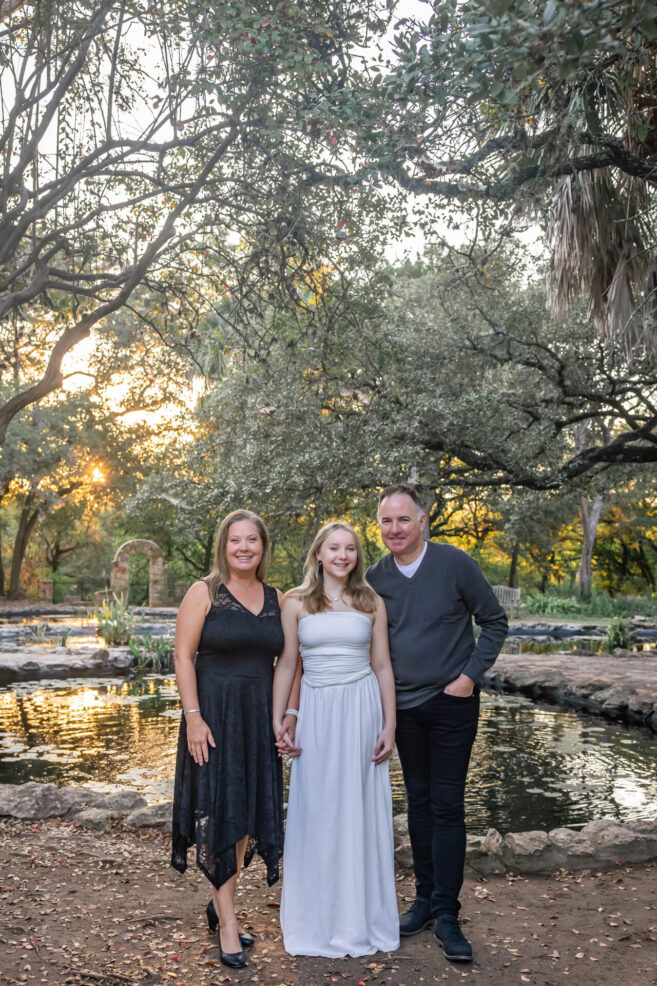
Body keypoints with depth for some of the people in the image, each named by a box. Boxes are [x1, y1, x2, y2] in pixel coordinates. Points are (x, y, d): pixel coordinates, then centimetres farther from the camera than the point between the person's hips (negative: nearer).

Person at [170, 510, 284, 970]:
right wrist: (193, 717, -15)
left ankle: (220, 901, 32)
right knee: (218, 812, 2)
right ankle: (228, 920, 15)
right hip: (213, 715, -4)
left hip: (259, 719, 5)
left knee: (250, 813, 11)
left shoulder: (276, 599, 7)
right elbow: (183, 656, -8)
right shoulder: (204, 593, -5)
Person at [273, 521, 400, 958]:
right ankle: (319, 918, 25)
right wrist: (278, 720, -3)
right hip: (316, 712, 0)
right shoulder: (296, 603, 2)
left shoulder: (371, 603, 3)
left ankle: (363, 917, 25)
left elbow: (383, 666, 5)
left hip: (362, 709, 0)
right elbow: (286, 664, 3)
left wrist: (389, 725, 0)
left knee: (361, 811, 8)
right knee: (317, 812, 7)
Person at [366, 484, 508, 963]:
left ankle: (447, 913, 9)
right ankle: (425, 897, 27)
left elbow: (495, 622, -3)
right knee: (418, 802, 13)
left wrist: (471, 675, -10)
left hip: (452, 703, -3)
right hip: (403, 705, 4)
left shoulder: (455, 563, -10)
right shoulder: (375, 578, 1)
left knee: (447, 806, -1)